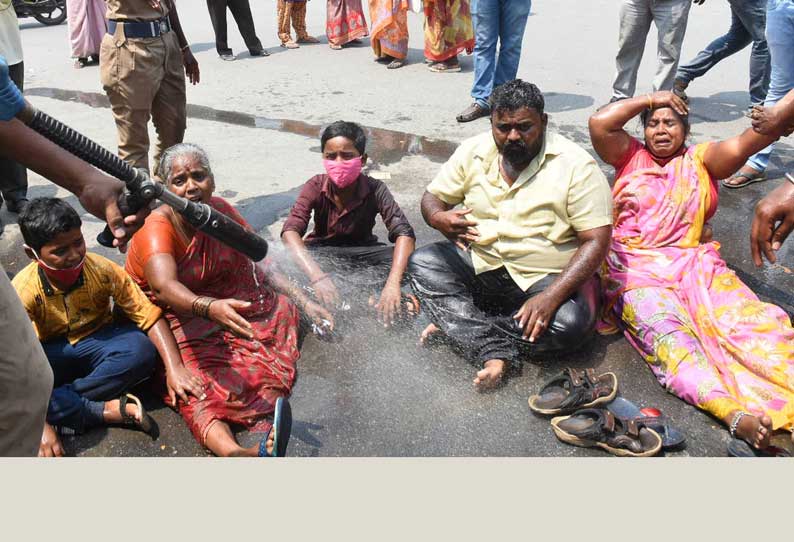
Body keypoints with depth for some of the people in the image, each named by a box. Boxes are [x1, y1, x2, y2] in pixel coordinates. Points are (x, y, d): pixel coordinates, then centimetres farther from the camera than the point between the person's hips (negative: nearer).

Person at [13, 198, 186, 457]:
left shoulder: (102, 269, -21)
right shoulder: (23, 290, -23)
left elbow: (149, 314, -21)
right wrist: (40, 424, -36)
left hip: (96, 344, 1)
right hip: (53, 354, 0)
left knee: (141, 349, -32)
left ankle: (60, 406, -22)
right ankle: (108, 411, -27)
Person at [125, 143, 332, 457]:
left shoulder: (220, 211, 0)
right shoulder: (156, 227, -19)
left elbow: (260, 266, 8)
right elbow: (164, 287, -39)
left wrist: (305, 303, 0)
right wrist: (211, 308, -59)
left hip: (227, 305, 9)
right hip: (173, 319, -8)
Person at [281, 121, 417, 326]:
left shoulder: (374, 189, -19)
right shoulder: (316, 187, -18)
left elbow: (404, 233, -30)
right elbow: (290, 232, -30)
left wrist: (393, 285, -47)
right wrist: (317, 276, -48)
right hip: (321, 252, 0)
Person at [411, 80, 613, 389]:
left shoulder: (575, 166, -13)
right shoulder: (473, 152, 0)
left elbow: (596, 241, -16)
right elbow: (433, 197, 8)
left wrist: (551, 296, -30)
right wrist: (439, 218, -20)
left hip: (547, 278, -3)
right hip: (480, 264, 4)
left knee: (571, 324, -32)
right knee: (420, 263, -19)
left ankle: (456, 325, -18)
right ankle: (495, 353, -29)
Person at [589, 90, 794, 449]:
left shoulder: (701, 159, 21)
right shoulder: (630, 156, 19)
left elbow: (743, 144, 0)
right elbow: (600, 123, 2)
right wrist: (650, 99, 11)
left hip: (696, 264, 3)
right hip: (639, 269, -3)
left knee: (751, 319, -24)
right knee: (666, 335, -32)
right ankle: (735, 414, -49)